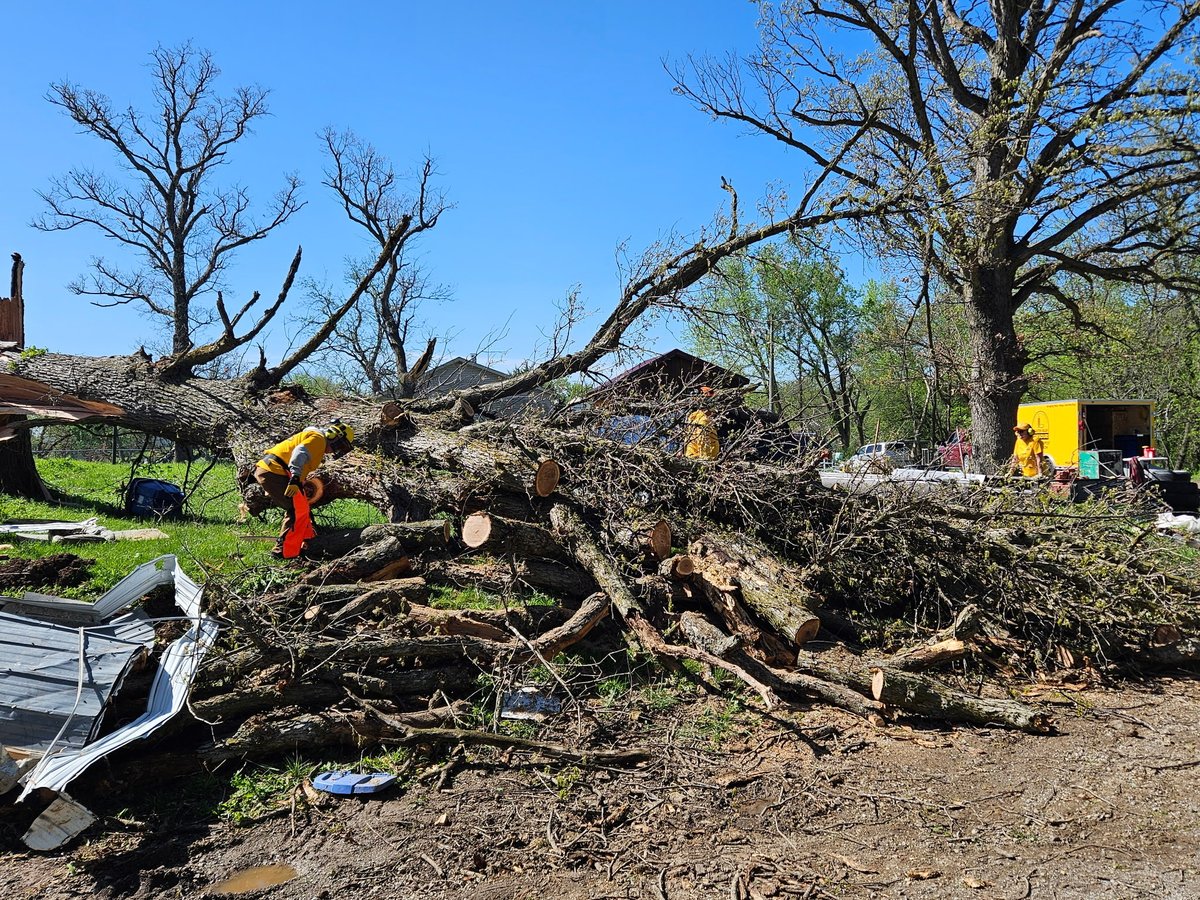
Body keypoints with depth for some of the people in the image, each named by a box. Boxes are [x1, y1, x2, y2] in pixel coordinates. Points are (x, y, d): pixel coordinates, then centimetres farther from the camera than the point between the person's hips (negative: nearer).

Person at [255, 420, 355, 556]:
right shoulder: (318, 438, -5)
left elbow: (302, 472, 30)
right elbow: (300, 453, -25)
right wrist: (295, 478, -34)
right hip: (273, 472, -10)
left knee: (294, 508, 18)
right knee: (297, 509, -8)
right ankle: (282, 549, -8)